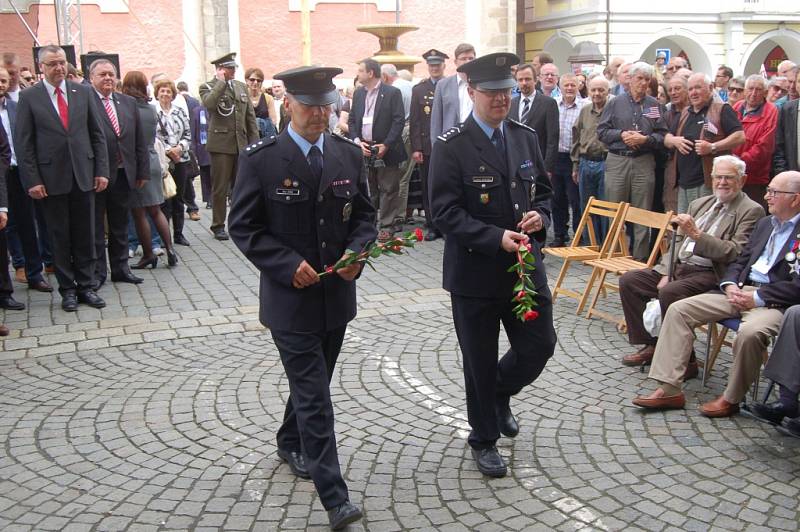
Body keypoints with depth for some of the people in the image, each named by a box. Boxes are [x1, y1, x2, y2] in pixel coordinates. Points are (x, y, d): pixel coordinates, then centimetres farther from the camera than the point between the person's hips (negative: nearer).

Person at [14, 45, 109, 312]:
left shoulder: (83, 92, 5)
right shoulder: (29, 97, -2)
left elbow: (97, 134, 8)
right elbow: (23, 143, -2)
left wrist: (101, 170, 1)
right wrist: (32, 180, -8)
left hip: (83, 176, 2)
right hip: (51, 179, -2)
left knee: (85, 235, 8)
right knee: (60, 237, 7)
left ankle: (86, 285, 18)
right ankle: (67, 289, 17)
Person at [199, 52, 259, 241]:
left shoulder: (241, 87, 15)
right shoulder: (207, 87, 1)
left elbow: (250, 116, 15)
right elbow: (209, 104, -23)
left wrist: (254, 142, 8)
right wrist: (222, 82, -13)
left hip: (242, 145, 5)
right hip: (221, 144, -4)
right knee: (220, 188, 0)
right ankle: (218, 226, 9)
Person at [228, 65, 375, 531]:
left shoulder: (349, 154, 2)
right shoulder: (261, 160, -10)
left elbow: (364, 215, 9)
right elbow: (243, 227, -7)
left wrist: (357, 252, -11)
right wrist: (288, 265, -19)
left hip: (337, 295, 5)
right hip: (290, 297, -5)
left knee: (313, 383, 22)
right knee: (315, 397, -5)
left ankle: (291, 443, 48)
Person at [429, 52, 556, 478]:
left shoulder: (526, 138, 6)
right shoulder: (451, 146, -11)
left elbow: (543, 191, 15)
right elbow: (445, 211, -16)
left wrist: (539, 216, -7)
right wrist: (496, 238, -24)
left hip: (525, 265, 5)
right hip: (475, 271, -4)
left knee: (540, 346, 9)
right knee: (480, 362, 9)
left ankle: (500, 394, 41)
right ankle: (484, 439, 31)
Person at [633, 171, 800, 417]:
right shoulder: (765, 223, 20)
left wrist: (757, 298, -17)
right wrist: (730, 285, 0)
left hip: (774, 301, -7)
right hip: (741, 291, 8)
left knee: (750, 332, -39)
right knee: (678, 310, -9)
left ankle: (731, 399, -14)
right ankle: (669, 389, -11)